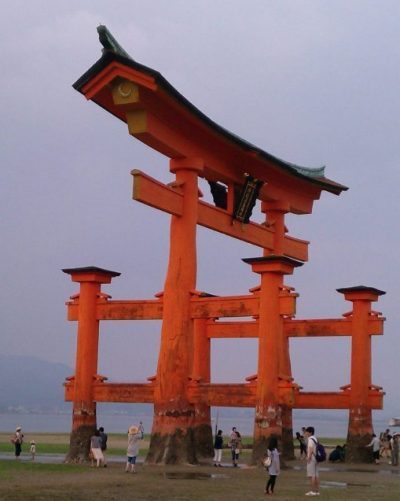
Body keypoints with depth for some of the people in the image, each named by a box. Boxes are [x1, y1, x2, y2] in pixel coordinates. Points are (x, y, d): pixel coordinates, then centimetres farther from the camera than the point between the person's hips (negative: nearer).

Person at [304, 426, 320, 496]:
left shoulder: (310, 439, -13)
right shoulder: (315, 438, 15)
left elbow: (311, 450, -20)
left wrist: (308, 458, -21)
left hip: (311, 459, -10)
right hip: (316, 458, 10)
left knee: (311, 475, -8)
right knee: (316, 475, 9)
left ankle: (313, 491, -9)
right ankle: (317, 491, 12)